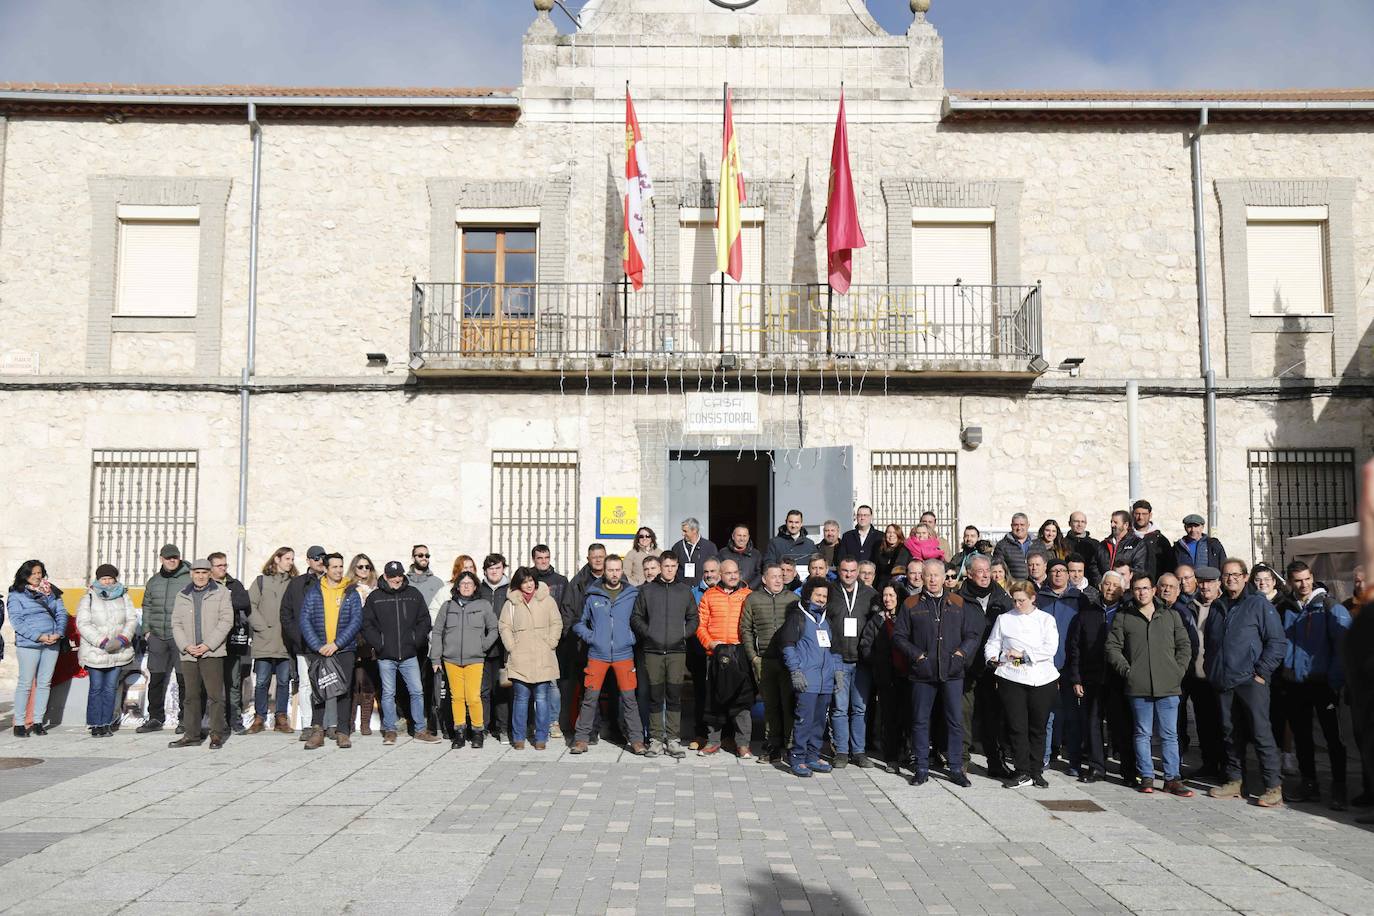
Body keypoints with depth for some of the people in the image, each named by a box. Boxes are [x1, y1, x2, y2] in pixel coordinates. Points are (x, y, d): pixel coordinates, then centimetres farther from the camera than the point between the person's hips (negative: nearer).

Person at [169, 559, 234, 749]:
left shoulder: (221, 593, 2)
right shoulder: (182, 596, 14)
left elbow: (226, 621, -5)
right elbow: (176, 624, 10)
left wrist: (208, 645, -12)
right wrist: (186, 646, -6)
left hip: (212, 653, -4)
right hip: (188, 654, 4)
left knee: (215, 694, -6)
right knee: (191, 696, 8)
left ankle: (216, 735, 0)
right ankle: (192, 735, 15)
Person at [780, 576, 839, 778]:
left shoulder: (826, 619, 20)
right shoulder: (797, 616, -1)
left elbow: (833, 646, 26)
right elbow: (787, 644, -7)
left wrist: (837, 670, 15)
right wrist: (795, 671, -13)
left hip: (826, 680, 7)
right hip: (806, 679, -7)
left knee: (819, 720, 9)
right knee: (804, 719, -9)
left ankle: (812, 757, 18)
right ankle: (797, 759, -1)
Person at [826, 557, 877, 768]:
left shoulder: (870, 594, 7)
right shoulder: (830, 593, 3)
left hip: (862, 661, 1)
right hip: (838, 660, -1)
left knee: (860, 709, 6)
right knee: (839, 709, 2)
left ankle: (858, 751, 15)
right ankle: (841, 751, 10)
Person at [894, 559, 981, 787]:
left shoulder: (957, 603, 9)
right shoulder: (911, 605, 5)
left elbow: (973, 634, 10)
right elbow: (899, 636, 4)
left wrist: (963, 652, -6)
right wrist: (916, 654, -7)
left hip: (952, 673, 1)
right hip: (923, 673, -1)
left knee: (956, 721, 2)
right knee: (920, 721, 5)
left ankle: (956, 769, 13)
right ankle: (921, 768, 15)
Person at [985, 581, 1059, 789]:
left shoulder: (1046, 619, 7)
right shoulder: (1003, 619, 10)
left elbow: (1050, 648, -5)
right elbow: (992, 643, 9)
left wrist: (1023, 654, -11)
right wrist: (993, 658, -12)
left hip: (1042, 680, 0)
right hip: (1012, 679, 0)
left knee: (1038, 727, 7)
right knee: (1017, 727, -3)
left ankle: (1036, 772, 18)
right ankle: (1022, 773, 5)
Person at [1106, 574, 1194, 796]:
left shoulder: (1171, 615, 10)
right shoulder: (1123, 617, 6)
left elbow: (1184, 645, 13)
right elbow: (1112, 646, 5)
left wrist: (1178, 670, 2)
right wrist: (1126, 670, -5)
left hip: (1168, 686, 1)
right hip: (1138, 687, -1)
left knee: (1170, 735, 3)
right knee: (1143, 734, 6)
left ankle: (1172, 779, 9)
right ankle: (1146, 777, 13)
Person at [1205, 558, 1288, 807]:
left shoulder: (1259, 604, -1)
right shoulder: (1216, 608, 16)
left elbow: (1278, 642, -5)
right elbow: (1208, 643, 25)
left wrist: (1261, 672, -10)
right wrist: (1210, 670, 13)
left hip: (1250, 681, -5)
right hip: (1223, 683, 5)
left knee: (1261, 732, -7)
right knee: (1229, 732, 10)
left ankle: (1274, 787, -3)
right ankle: (1234, 781, 18)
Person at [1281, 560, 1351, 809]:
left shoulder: (1330, 608, -6)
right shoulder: (1287, 610, 9)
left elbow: (1343, 645, -11)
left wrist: (1336, 681, -15)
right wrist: (1284, 669, 6)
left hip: (1322, 683, -5)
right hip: (1294, 684, 5)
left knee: (1333, 737, 0)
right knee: (1301, 737, 11)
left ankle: (1339, 789, 7)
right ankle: (1309, 785, 21)